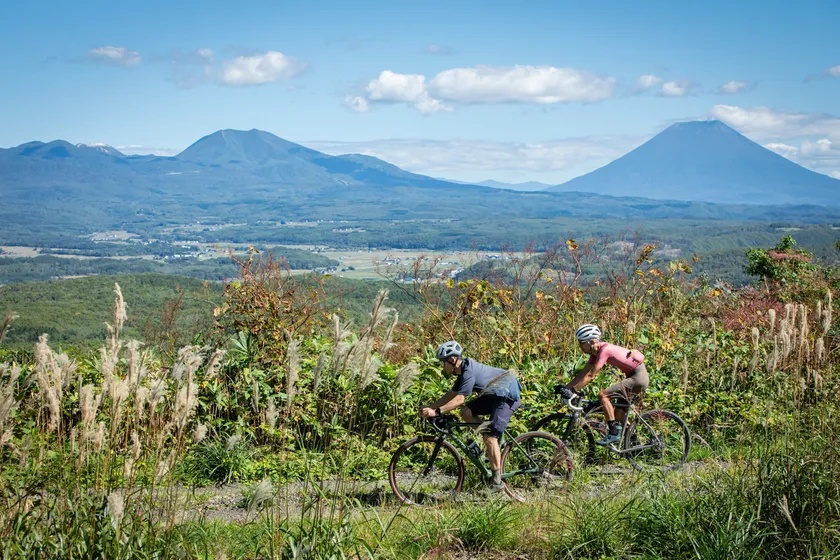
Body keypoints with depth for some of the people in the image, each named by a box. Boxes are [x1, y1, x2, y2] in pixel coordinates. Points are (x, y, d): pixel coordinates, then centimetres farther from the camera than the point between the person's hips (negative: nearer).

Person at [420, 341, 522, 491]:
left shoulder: (469, 372, -24)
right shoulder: (463, 370, 7)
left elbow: (459, 399, -28)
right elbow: (451, 394, 12)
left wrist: (436, 412, -29)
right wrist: (430, 407, 5)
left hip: (507, 395, -10)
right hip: (493, 395, 10)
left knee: (490, 436, -14)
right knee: (466, 412, -1)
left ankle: (497, 480, -9)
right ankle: (492, 444, 7)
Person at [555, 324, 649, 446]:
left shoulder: (604, 350, -22)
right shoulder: (596, 351, 5)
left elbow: (590, 376, -26)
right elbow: (583, 373, 7)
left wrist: (572, 391, -26)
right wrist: (565, 387, 0)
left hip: (638, 377, -10)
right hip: (634, 376, 10)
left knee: (603, 395, -18)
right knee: (619, 415, 14)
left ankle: (613, 433, -14)